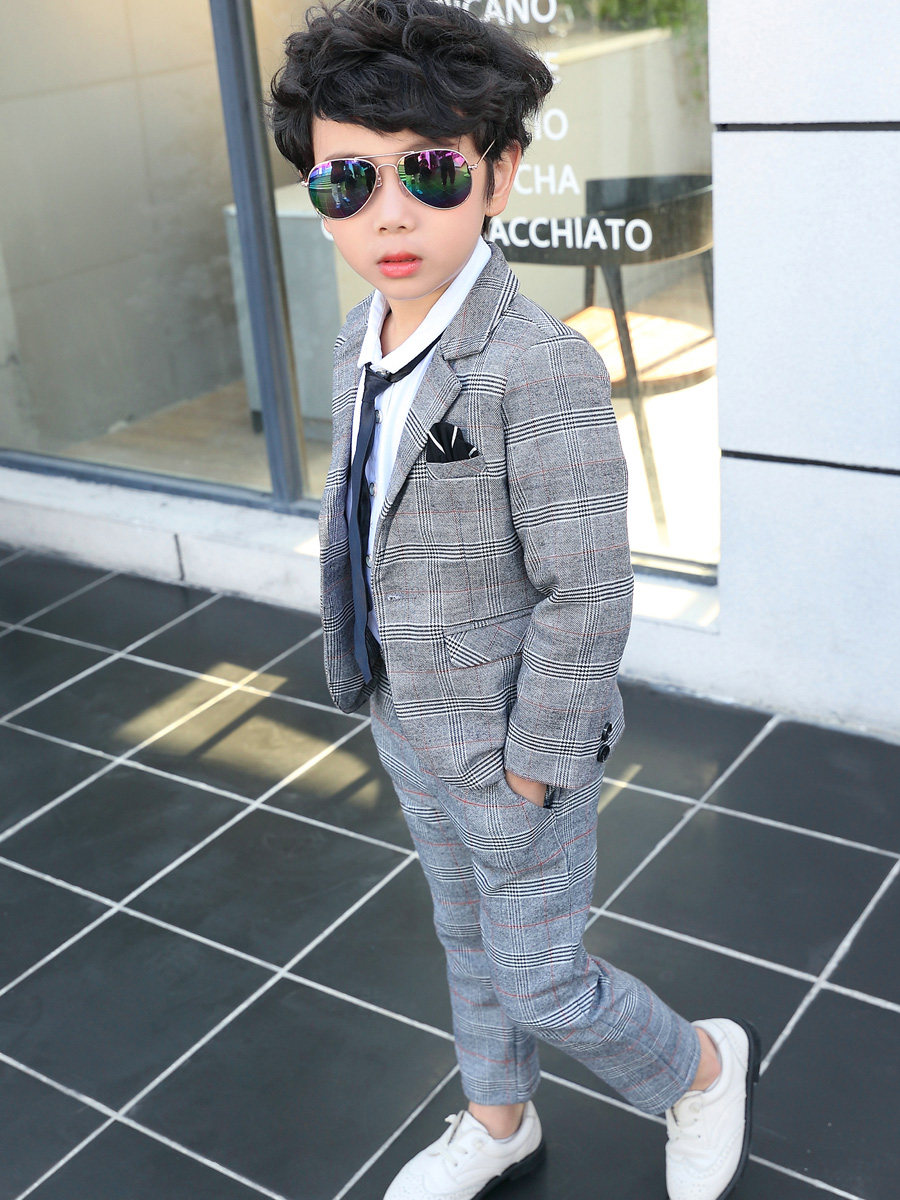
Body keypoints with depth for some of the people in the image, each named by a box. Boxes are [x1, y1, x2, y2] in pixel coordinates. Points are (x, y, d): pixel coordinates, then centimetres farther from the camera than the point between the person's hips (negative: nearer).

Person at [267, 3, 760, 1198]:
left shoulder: (542, 370, -29)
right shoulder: (362, 345, -3)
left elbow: (587, 597, -25)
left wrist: (530, 766, -18)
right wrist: (366, 670, 12)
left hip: (510, 743, -7)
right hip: (408, 721, 7)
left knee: (540, 979, 9)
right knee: (469, 940, 25)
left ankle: (705, 1067, 39)